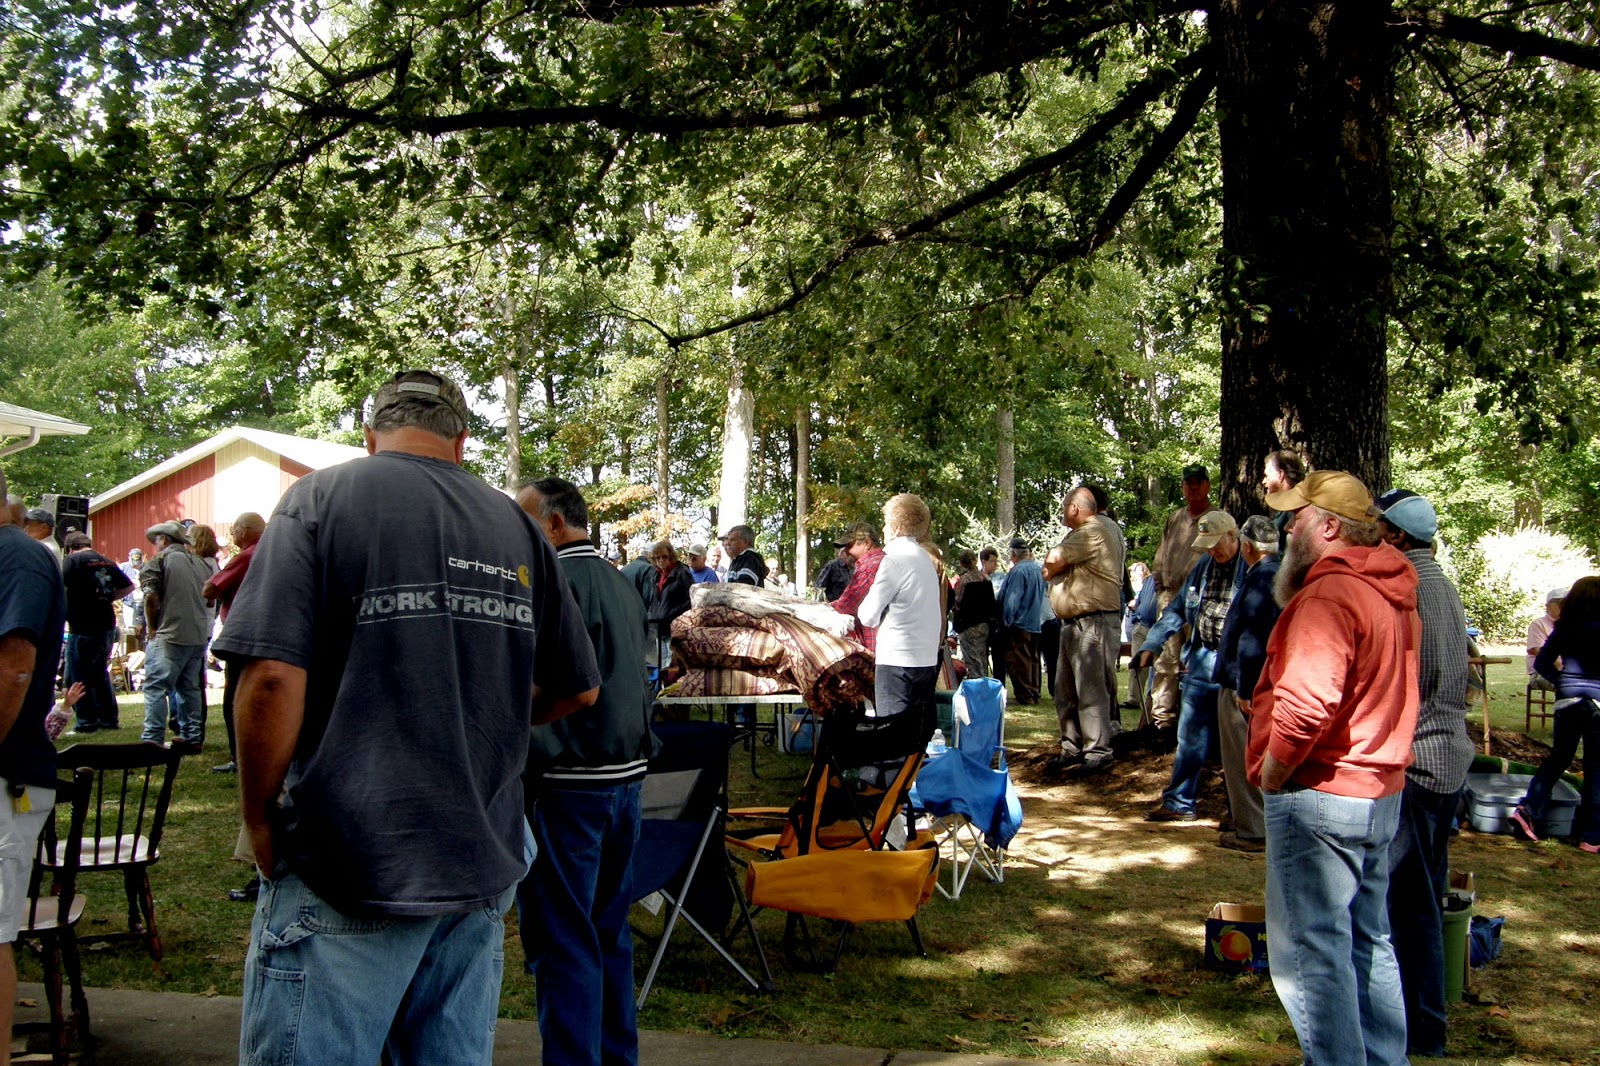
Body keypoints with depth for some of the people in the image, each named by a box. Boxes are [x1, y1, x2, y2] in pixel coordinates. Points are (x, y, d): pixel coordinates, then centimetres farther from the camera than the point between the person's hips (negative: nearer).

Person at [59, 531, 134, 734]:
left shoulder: (72, 560, -7)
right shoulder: (107, 563, 12)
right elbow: (128, 586, 17)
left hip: (82, 627, -7)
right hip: (107, 625, 7)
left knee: (78, 677, 1)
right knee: (101, 673, 17)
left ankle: (87, 722, 1)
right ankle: (108, 719, 19)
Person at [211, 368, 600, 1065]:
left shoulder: (322, 498, -4)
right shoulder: (518, 529, 8)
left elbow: (273, 677, -15)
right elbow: (578, 690, 14)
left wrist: (261, 825, -3)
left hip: (346, 874, -5)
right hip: (483, 868, 5)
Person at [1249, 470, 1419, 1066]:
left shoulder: (1328, 595, -20)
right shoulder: (1392, 592, 12)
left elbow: (1308, 704, -29)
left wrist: (1270, 774, -17)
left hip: (1319, 794, -10)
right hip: (1378, 792, 10)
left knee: (1310, 949, -2)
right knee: (1367, 939, 19)